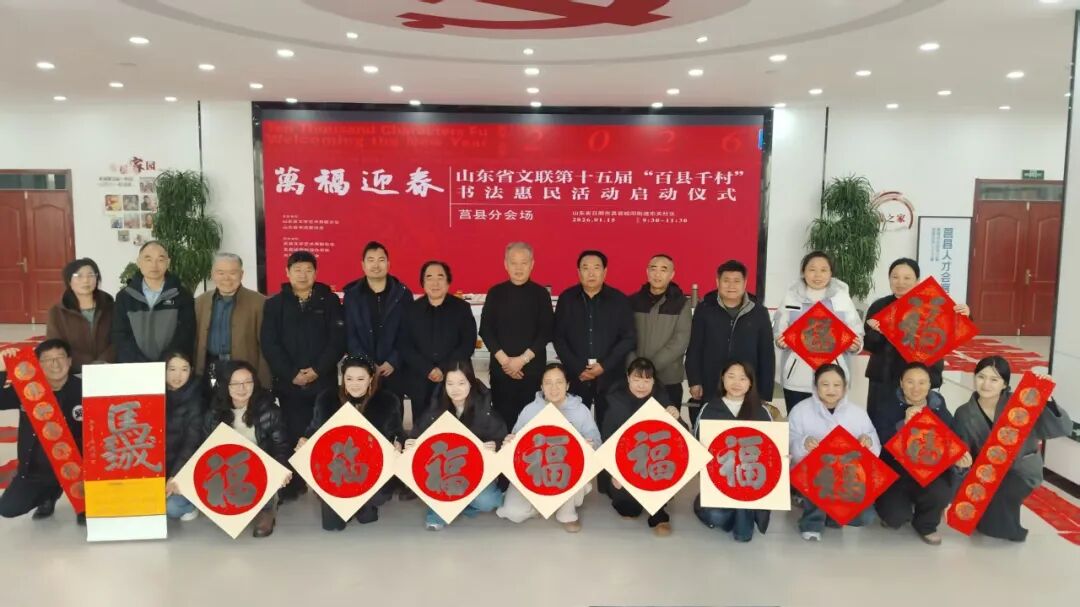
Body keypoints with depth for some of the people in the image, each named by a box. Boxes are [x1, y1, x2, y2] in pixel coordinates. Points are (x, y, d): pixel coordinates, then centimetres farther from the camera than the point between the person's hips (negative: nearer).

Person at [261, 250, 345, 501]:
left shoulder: (330, 301, 6)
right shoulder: (274, 304, 8)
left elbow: (338, 340, -2)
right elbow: (269, 343, 0)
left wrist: (318, 370, -12)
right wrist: (291, 374, -10)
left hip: (324, 381, 0)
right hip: (288, 382, 1)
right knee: (293, 434, 1)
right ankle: (292, 484, 11)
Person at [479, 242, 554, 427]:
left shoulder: (541, 294, 3)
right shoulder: (495, 293, 6)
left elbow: (546, 332, -3)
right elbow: (485, 330, 1)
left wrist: (522, 359, -11)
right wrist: (504, 359, -10)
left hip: (532, 368, -1)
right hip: (500, 367, 1)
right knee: (502, 417, 3)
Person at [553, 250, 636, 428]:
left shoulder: (619, 300, 3)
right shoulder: (567, 298, 6)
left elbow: (628, 338, 0)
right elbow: (559, 338, 3)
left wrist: (605, 366, -10)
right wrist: (577, 369, -7)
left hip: (609, 377, -1)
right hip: (575, 377, 1)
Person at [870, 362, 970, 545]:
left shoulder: (938, 408, 1)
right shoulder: (886, 408, -8)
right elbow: (881, 445, -19)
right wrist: (904, 423, -30)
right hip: (894, 473, -2)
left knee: (941, 493, -31)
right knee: (896, 517, -23)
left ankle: (925, 525, 7)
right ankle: (894, 511, 21)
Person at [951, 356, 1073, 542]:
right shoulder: (964, 414, -9)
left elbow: (1064, 428, -23)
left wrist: (1047, 399, -36)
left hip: (1022, 469, -3)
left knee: (996, 491, -29)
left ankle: (1006, 529, 2)